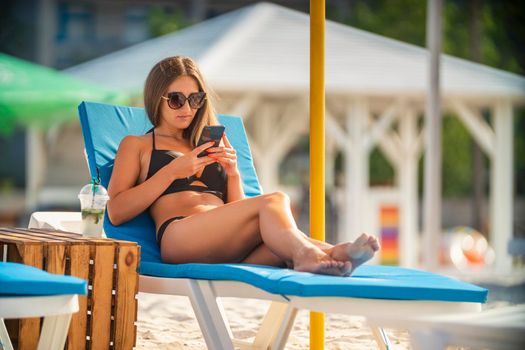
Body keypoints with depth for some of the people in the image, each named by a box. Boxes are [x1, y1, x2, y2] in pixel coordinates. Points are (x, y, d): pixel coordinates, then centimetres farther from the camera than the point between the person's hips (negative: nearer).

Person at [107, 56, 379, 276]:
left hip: (229, 249, 5)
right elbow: (116, 212, 5)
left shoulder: (211, 147, 36)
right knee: (274, 201, -32)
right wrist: (173, 171, -1)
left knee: (282, 236, -33)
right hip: (177, 237, -5)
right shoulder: (136, 145, 23)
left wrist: (233, 173, 8)